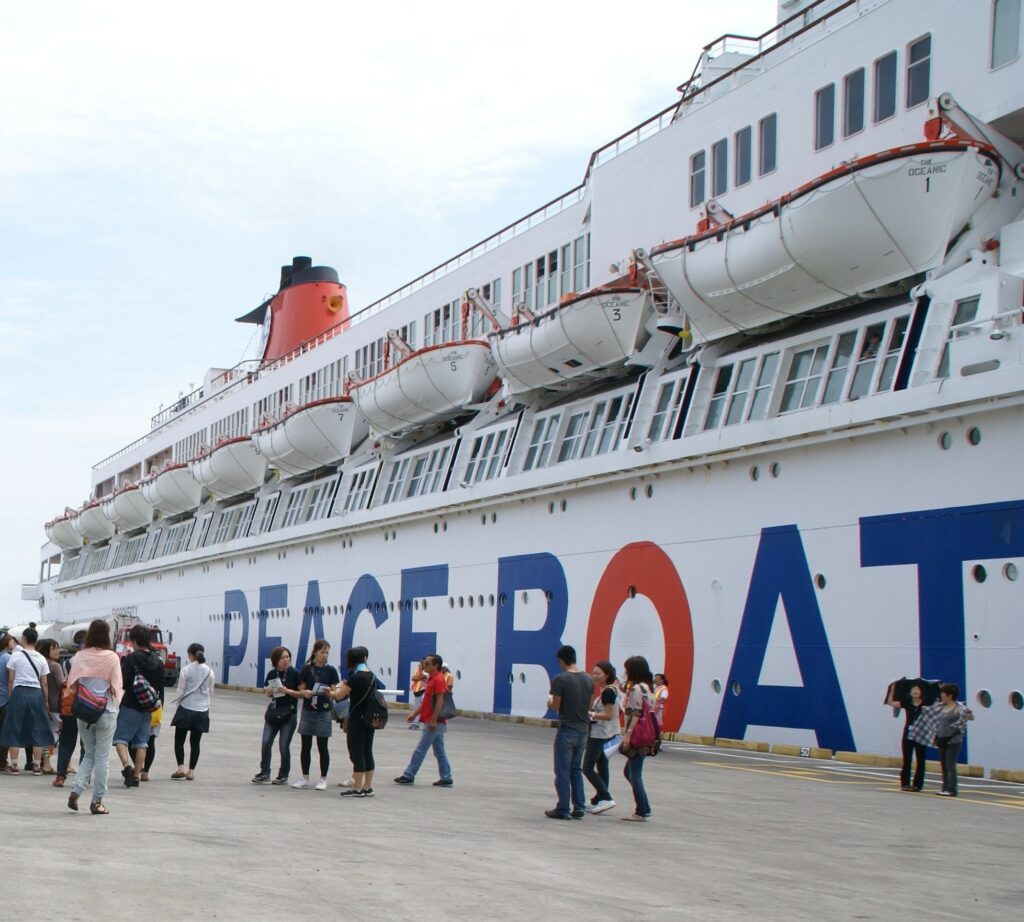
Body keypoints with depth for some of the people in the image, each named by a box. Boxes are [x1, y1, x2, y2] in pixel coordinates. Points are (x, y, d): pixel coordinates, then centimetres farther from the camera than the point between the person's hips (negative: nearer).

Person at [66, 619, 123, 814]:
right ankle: (97, 801, 8)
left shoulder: (80, 656, -3)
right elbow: (117, 687, -8)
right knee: (102, 757, 6)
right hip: (106, 711, -3)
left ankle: (75, 791, -1)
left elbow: (72, 683, 0)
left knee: (89, 754, 16)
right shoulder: (112, 657, -11)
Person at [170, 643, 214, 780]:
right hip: (202, 710, 3)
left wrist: (178, 702, 10)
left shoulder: (186, 670, -9)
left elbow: (180, 690, -6)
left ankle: (181, 767, -4)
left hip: (186, 708, -3)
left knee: (179, 740, 8)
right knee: (195, 742, 8)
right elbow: (210, 690, 7)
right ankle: (191, 771, 8)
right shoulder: (209, 671, 1)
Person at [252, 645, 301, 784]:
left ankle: (283, 775, 13)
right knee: (266, 743, -1)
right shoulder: (272, 674, 5)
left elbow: (302, 693, -8)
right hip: (273, 713, 4)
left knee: (284, 746, 0)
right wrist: (270, 692, -6)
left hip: (288, 715, -4)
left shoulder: (294, 674, -8)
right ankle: (264, 772, 10)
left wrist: (288, 691, -21)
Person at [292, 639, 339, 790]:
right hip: (308, 711, 2)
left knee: (322, 747, 2)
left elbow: (334, 693, -3)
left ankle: (323, 779, 10)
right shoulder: (306, 669, 1)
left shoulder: (331, 670, -2)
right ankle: (305, 778, 16)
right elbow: (301, 690, 4)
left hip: (323, 712, -2)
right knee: (305, 746, 6)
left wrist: (329, 692, -25)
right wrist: (305, 693, -18)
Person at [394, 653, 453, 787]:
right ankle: (446, 778, 11)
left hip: (434, 722, -10)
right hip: (435, 722, 10)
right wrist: (415, 713, 15)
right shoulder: (431, 679, 15)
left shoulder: (438, 680, -16)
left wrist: (433, 720, -23)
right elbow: (426, 701, 20)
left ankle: (408, 776, 3)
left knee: (420, 750, -3)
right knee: (439, 751, 10)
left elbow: (439, 701, -21)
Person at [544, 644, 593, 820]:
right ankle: (578, 807, 13)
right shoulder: (588, 679, 5)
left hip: (566, 731, -6)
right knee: (576, 770, 15)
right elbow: (589, 705, 10)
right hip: (583, 730, 6)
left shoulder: (560, 680, -15)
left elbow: (555, 706, -14)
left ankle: (563, 810, 4)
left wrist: (549, 701, 6)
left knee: (563, 772, 2)